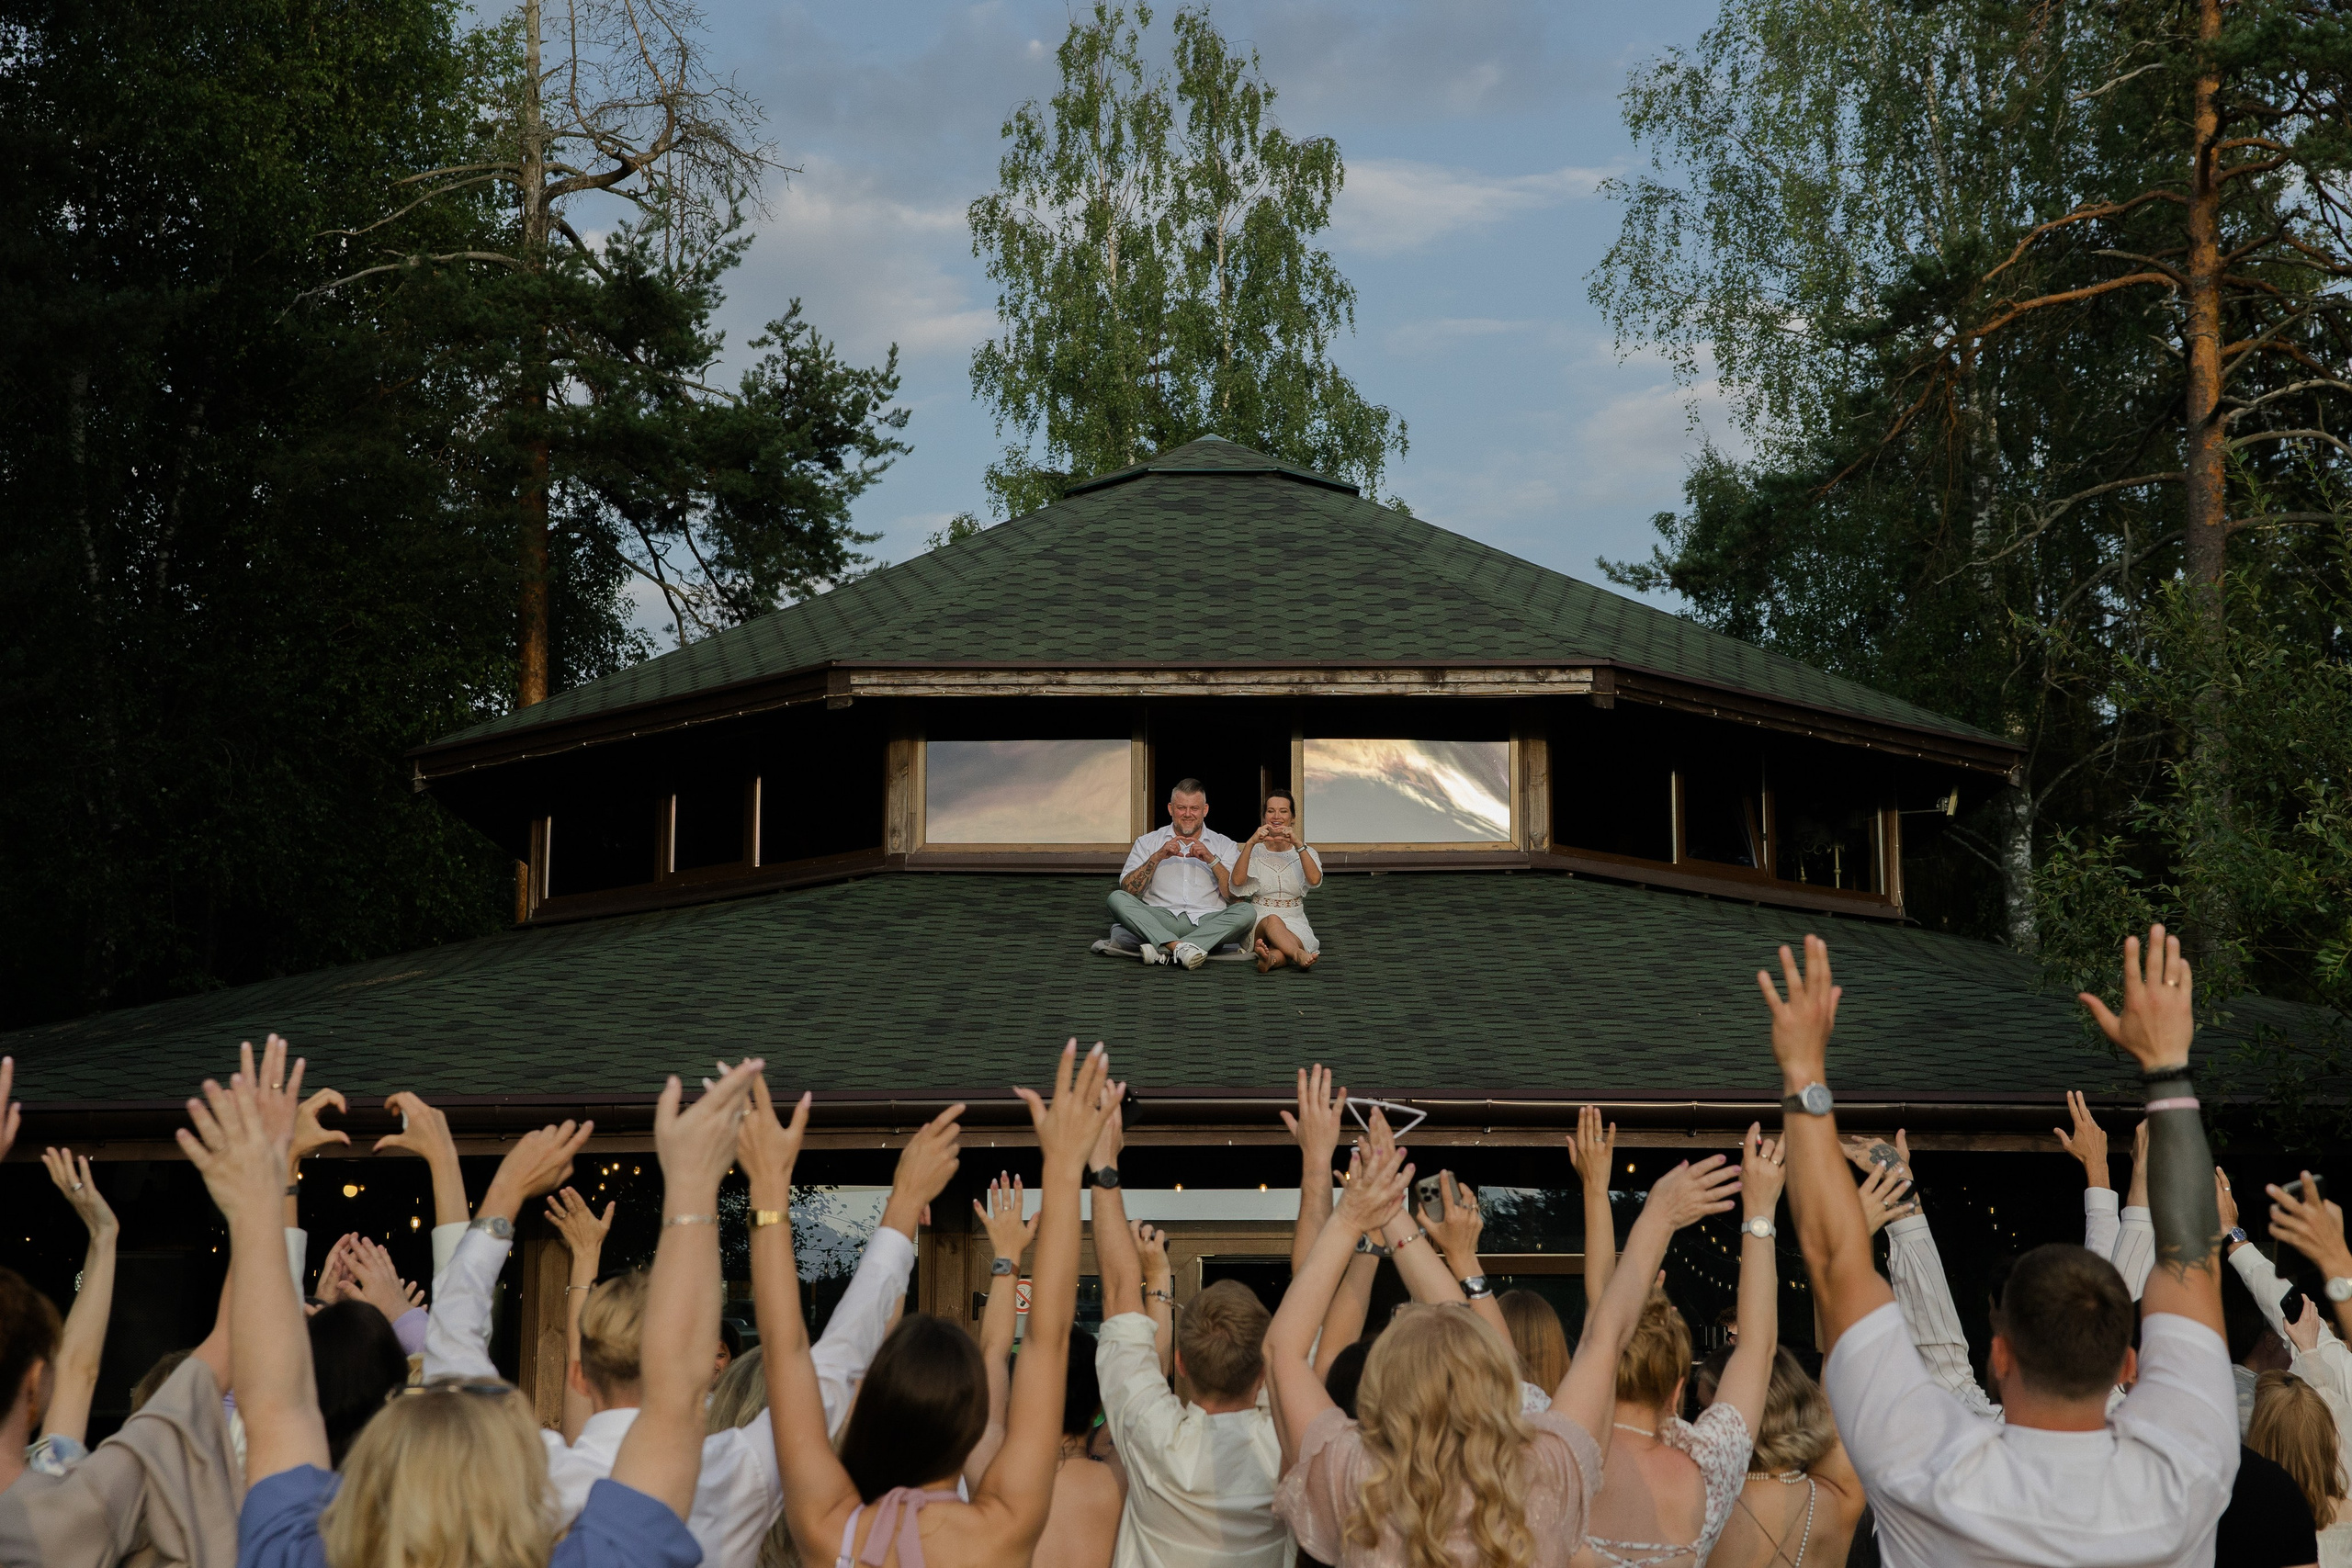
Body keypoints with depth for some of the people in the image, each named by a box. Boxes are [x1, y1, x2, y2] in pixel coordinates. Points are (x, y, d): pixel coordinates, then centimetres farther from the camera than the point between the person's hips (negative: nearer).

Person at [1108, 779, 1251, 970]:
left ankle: (1164, 950, -37)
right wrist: (1158, 857, -7)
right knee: (1117, 898, -25)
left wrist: (1211, 860, -8)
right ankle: (1179, 947, -42)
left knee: (1247, 912, -29)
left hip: (1206, 922, 0)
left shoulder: (1223, 845, 17)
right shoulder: (1148, 843, 17)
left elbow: (1235, 895, 4)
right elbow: (1128, 890, 4)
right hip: (1159, 921, 0)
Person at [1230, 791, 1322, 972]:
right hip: (1258, 925, -1)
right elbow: (1237, 881, -12)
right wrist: (1250, 843, -22)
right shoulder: (1255, 852, 10)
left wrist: (1297, 844, -24)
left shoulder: (1304, 853, 12)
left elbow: (1315, 880, -13)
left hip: (1295, 925, 1)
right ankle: (1300, 956, -66)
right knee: (1272, 921, -38)